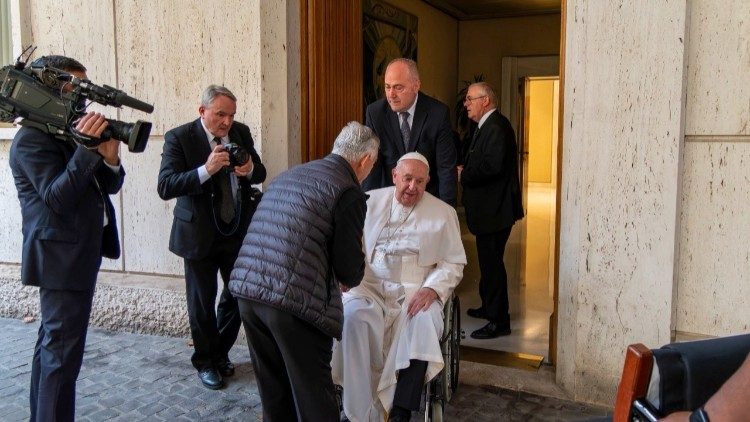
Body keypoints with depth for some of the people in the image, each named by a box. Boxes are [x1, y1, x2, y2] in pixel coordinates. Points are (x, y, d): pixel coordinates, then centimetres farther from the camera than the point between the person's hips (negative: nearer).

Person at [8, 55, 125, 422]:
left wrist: (110, 158, -13)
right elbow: (58, 199, -23)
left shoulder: (72, 130, 11)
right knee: (63, 353, -6)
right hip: (62, 256, -10)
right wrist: (86, 149, -29)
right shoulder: (32, 139, -14)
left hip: (80, 252, 10)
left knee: (52, 345, 19)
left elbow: (109, 185, 8)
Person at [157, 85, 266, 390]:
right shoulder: (179, 138, -14)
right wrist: (206, 170, -34)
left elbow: (260, 173, 7)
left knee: (237, 295, 12)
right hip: (200, 233, -4)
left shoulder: (241, 132, 0)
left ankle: (220, 355, 34)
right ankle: (205, 362, 29)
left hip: (239, 230, 4)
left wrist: (250, 169, -17)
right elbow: (165, 187, -22)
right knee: (202, 302, 8)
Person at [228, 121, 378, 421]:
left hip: (246, 289, 7)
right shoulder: (348, 191, -4)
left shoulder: (288, 175, 19)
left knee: (273, 387, 21)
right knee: (313, 392, 10)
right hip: (294, 300, -7)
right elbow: (349, 266, -5)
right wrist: (352, 279, 20)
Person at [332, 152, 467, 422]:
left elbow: (454, 263, 6)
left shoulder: (443, 213, 9)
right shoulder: (371, 201, 11)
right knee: (352, 313, -32)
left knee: (425, 320, -35)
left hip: (416, 290, 0)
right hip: (368, 285, 1)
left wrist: (432, 289, -12)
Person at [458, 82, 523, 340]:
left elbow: (492, 166, -28)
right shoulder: (486, 127, 17)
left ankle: (499, 321, 3)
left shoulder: (496, 127, -18)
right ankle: (489, 307, 34)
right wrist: (464, 170, 1)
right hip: (488, 209, 11)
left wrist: (463, 175, -16)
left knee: (491, 262, -5)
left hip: (495, 209, -11)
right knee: (489, 261, 20)